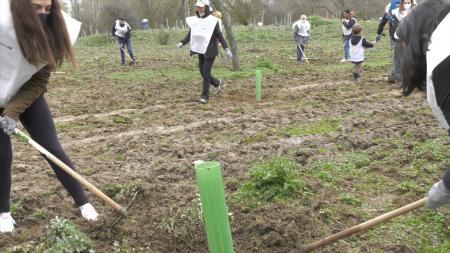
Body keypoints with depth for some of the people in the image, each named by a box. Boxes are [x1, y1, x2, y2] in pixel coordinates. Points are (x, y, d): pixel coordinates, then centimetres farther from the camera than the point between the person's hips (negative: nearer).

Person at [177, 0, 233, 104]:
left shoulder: (213, 20, -12)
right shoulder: (195, 20, 2)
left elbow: (220, 35, -10)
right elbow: (190, 34, 3)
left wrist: (226, 49, -14)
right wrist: (182, 43, -11)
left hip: (210, 51, -6)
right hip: (201, 50, 6)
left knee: (206, 73, -6)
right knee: (202, 72, 10)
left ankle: (205, 96, 6)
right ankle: (217, 83, 37)